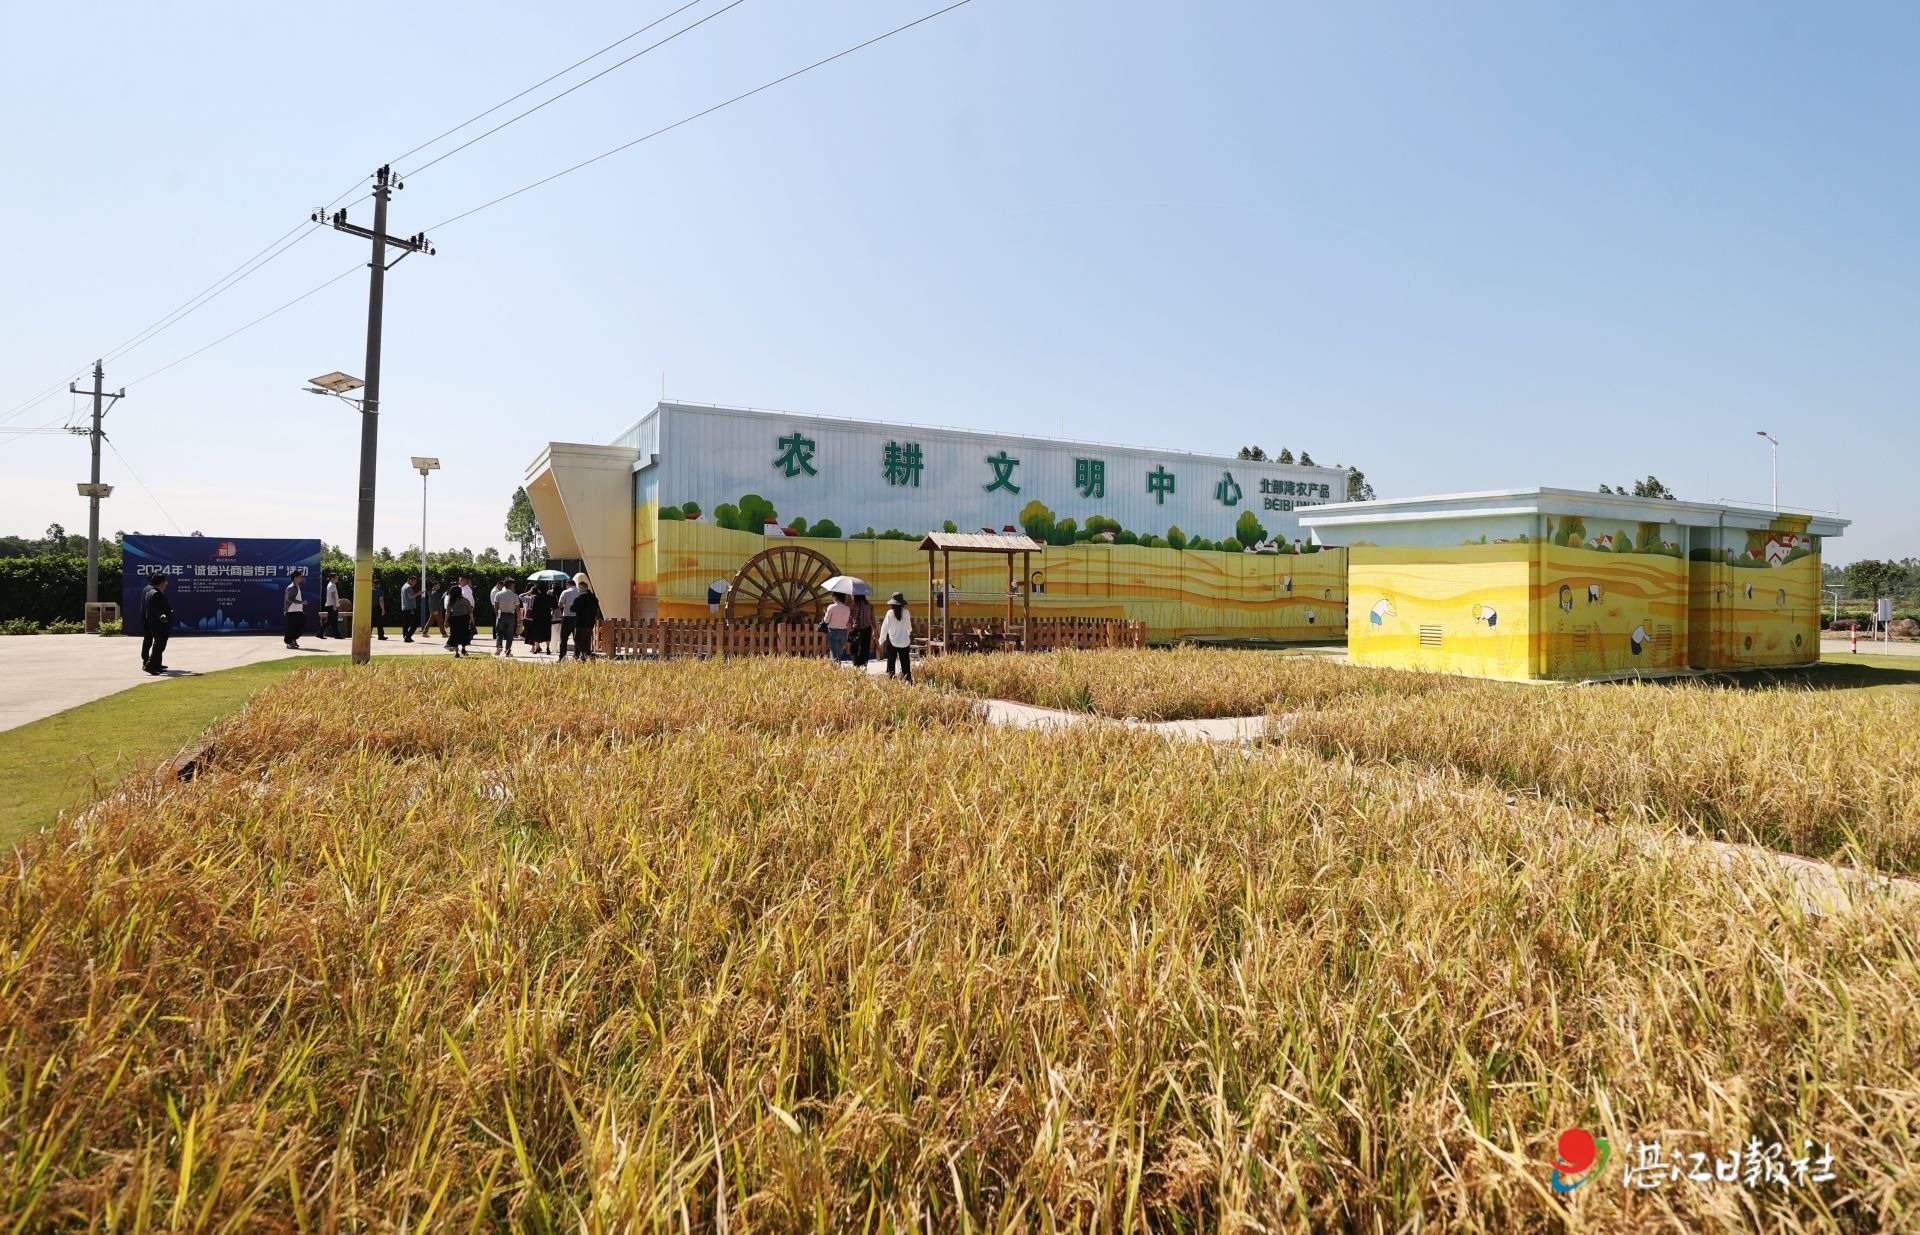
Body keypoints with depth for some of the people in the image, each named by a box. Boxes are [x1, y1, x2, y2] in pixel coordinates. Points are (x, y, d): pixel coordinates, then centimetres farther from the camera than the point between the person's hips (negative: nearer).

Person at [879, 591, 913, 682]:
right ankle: (908, 680, 1)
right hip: (905, 642, 2)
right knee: (906, 664, 5)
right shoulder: (906, 612, -2)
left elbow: (885, 627, -10)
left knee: (891, 664, 9)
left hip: (892, 642, -2)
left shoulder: (890, 613, -11)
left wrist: (882, 640, -2)